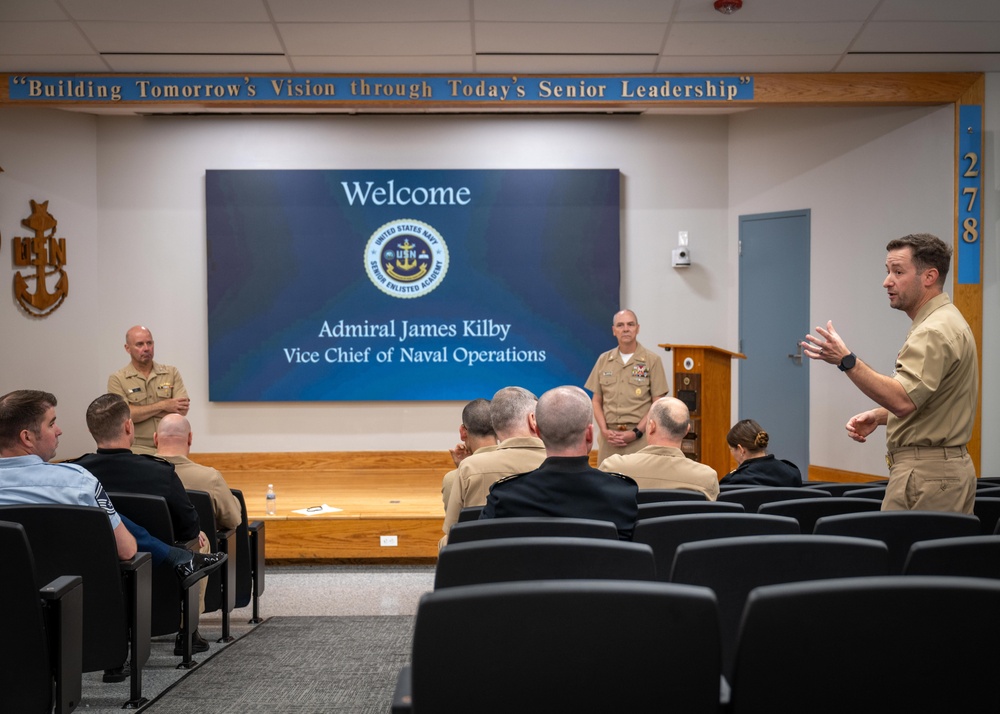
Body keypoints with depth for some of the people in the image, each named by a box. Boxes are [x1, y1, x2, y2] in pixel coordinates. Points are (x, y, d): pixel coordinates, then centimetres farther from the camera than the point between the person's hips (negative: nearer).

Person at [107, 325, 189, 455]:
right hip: (137, 448, -2)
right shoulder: (117, 379, 4)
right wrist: (163, 405, -7)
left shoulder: (172, 373, 9)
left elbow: (182, 410, -3)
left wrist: (140, 411, -7)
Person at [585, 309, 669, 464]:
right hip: (609, 437, 3)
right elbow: (596, 401, 13)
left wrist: (636, 433, -10)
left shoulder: (652, 361, 1)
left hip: (640, 436, -3)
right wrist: (604, 430, -3)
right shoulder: (603, 360, 10)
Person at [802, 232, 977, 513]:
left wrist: (847, 361, -33)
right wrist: (878, 415, 10)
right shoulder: (945, 321, 18)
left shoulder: (934, 331, -17)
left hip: (925, 476, -11)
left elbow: (903, 400, -29)